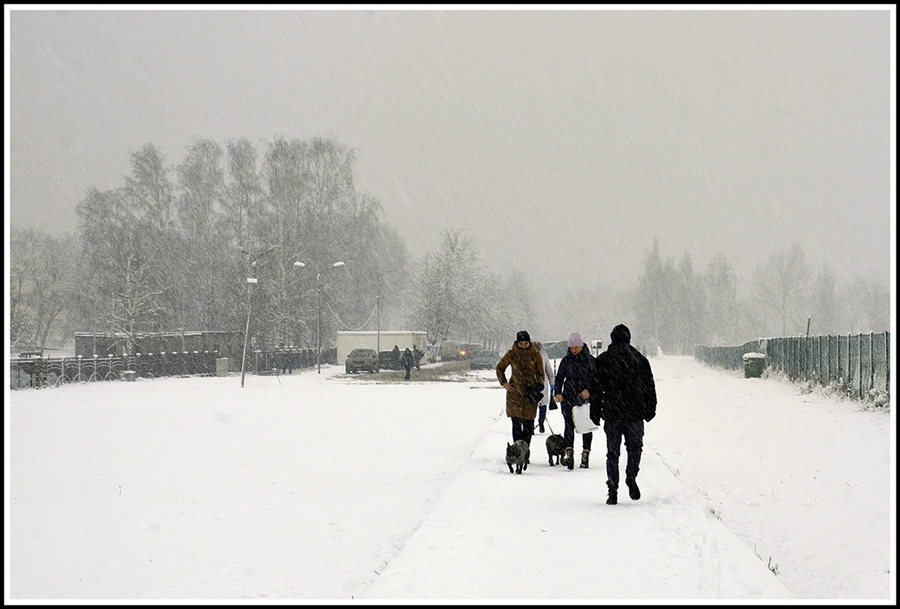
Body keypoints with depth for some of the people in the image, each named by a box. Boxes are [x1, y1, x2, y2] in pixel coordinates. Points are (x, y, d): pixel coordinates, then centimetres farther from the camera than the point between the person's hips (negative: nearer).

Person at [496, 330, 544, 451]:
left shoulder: (535, 355, 4)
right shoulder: (511, 354, 4)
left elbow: (540, 373, 9)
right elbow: (500, 368, 17)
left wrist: (539, 386, -8)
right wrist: (504, 383, 6)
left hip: (530, 393, 0)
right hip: (515, 392, 0)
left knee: (528, 424, -2)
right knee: (516, 424, -2)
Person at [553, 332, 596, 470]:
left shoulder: (590, 360, 2)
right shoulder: (566, 360, 8)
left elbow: (596, 378, 2)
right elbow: (559, 377, 10)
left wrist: (588, 390, -13)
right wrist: (558, 392, -4)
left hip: (586, 398, -1)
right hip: (569, 399, 1)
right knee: (569, 426, -11)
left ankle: (585, 455, 9)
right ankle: (569, 453, -18)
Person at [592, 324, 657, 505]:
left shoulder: (602, 361, 0)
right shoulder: (639, 359, 3)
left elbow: (596, 388, 0)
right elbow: (649, 387, 6)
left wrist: (595, 413, 6)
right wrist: (650, 410, 15)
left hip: (612, 414, 0)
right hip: (635, 414, 0)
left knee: (613, 452, 6)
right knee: (635, 447, 17)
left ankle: (613, 491, 1)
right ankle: (631, 476, -7)